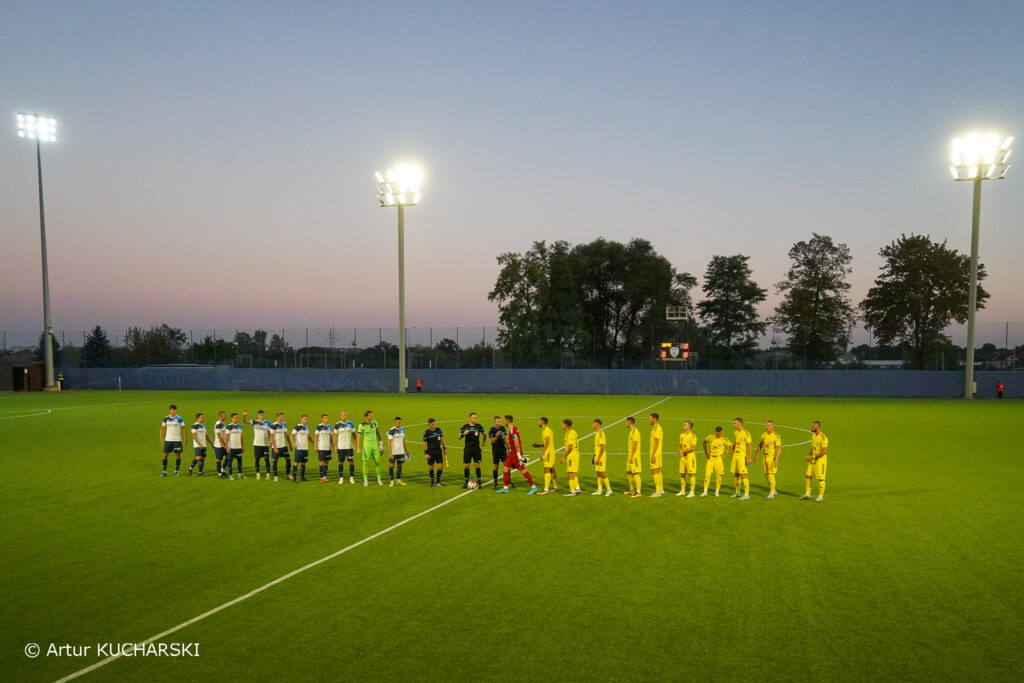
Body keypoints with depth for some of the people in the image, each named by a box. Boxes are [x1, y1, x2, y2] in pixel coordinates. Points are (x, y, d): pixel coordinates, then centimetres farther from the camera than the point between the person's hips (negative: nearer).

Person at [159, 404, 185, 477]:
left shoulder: (179, 418, -3)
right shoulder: (166, 418, 4)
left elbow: (183, 428, 0)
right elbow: (162, 428, 11)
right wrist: (161, 438, 2)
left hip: (177, 440, -2)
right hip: (168, 440, 2)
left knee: (177, 455, 1)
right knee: (165, 455, -1)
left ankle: (176, 471, 12)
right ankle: (164, 471, 7)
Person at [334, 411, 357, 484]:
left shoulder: (350, 424, 3)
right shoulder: (337, 425, 1)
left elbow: (353, 435, 7)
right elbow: (335, 436, 6)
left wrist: (355, 445, 2)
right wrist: (335, 446, 0)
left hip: (349, 447, 1)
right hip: (340, 447, 0)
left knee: (351, 462, -1)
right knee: (340, 462, 2)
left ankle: (351, 478, 9)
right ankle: (341, 478, 11)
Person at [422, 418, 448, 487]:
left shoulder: (438, 430, 4)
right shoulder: (426, 433, -9)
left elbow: (441, 439, 15)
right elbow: (424, 443, -7)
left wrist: (444, 448, 15)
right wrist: (426, 453, -11)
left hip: (438, 450, 4)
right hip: (431, 451, -4)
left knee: (441, 466, -1)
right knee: (431, 467, 4)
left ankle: (438, 482, 11)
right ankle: (432, 482, 17)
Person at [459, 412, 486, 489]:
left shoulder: (479, 426, 1)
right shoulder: (464, 427, -2)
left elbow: (484, 435, 16)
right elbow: (459, 438, -5)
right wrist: (463, 434, -25)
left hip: (477, 448, 0)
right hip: (467, 448, 0)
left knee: (477, 465, -1)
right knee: (466, 465, 2)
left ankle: (479, 481, 5)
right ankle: (466, 482, 12)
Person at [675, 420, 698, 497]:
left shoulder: (693, 436, -11)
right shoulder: (682, 435, 11)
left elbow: (693, 448, -16)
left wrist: (683, 451, -11)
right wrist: (680, 452, -2)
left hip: (690, 456, -7)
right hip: (683, 457, 7)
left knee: (691, 474, -3)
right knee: (682, 474, 9)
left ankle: (692, 492, 1)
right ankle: (682, 491, 19)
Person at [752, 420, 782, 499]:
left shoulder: (776, 436, -14)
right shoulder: (764, 434, 7)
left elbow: (779, 448, -19)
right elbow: (760, 445, 19)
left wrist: (776, 459, -29)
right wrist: (755, 456, 21)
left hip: (773, 458, -7)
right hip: (766, 457, 7)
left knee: (771, 475, -7)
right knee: (766, 475, 11)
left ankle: (771, 494, 2)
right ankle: (773, 491, 28)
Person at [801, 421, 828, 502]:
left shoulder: (823, 437, -19)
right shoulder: (813, 435, 9)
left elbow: (824, 451, -22)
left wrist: (813, 457, -19)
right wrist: (809, 455, 4)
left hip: (820, 460, -9)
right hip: (813, 460, 9)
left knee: (820, 478, -2)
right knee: (808, 475, 9)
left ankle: (821, 496, 7)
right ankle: (807, 494, 17)